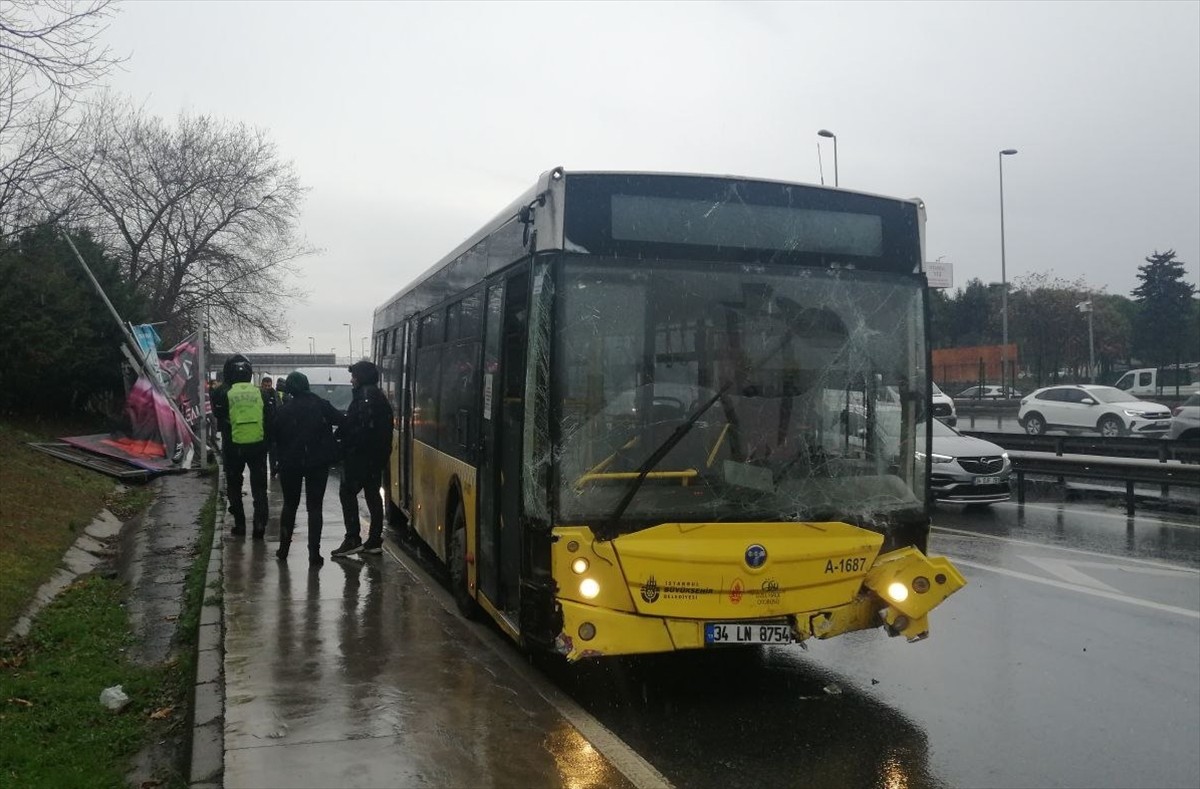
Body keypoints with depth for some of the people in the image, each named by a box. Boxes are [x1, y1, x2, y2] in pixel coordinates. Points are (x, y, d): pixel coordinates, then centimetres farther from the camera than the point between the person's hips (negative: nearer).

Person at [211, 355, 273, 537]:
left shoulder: (223, 394, -7)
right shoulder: (260, 393, -1)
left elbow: (219, 419, 1)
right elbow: (270, 420, 3)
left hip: (233, 448, -1)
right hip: (258, 445, 1)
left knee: (234, 486, 14)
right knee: (259, 488, 9)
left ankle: (240, 524, 15)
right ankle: (260, 523, 0)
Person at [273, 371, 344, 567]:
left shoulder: (284, 410, -4)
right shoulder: (320, 405, -6)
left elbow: (276, 435, -1)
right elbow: (341, 420, -8)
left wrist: (282, 456, 12)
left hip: (290, 464, 1)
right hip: (318, 463, -1)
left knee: (290, 505, 18)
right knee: (314, 507, 3)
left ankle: (284, 548, 20)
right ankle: (314, 554, -4)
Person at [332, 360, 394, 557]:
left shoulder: (365, 395, -12)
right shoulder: (380, 397, 18)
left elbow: (362, 426, -21)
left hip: (360, 454, -10)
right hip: (377, 454, 10)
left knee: (347, 491, -5)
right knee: (372, 494, 11)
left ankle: (353, 539, -10)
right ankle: (375, 541, 13)